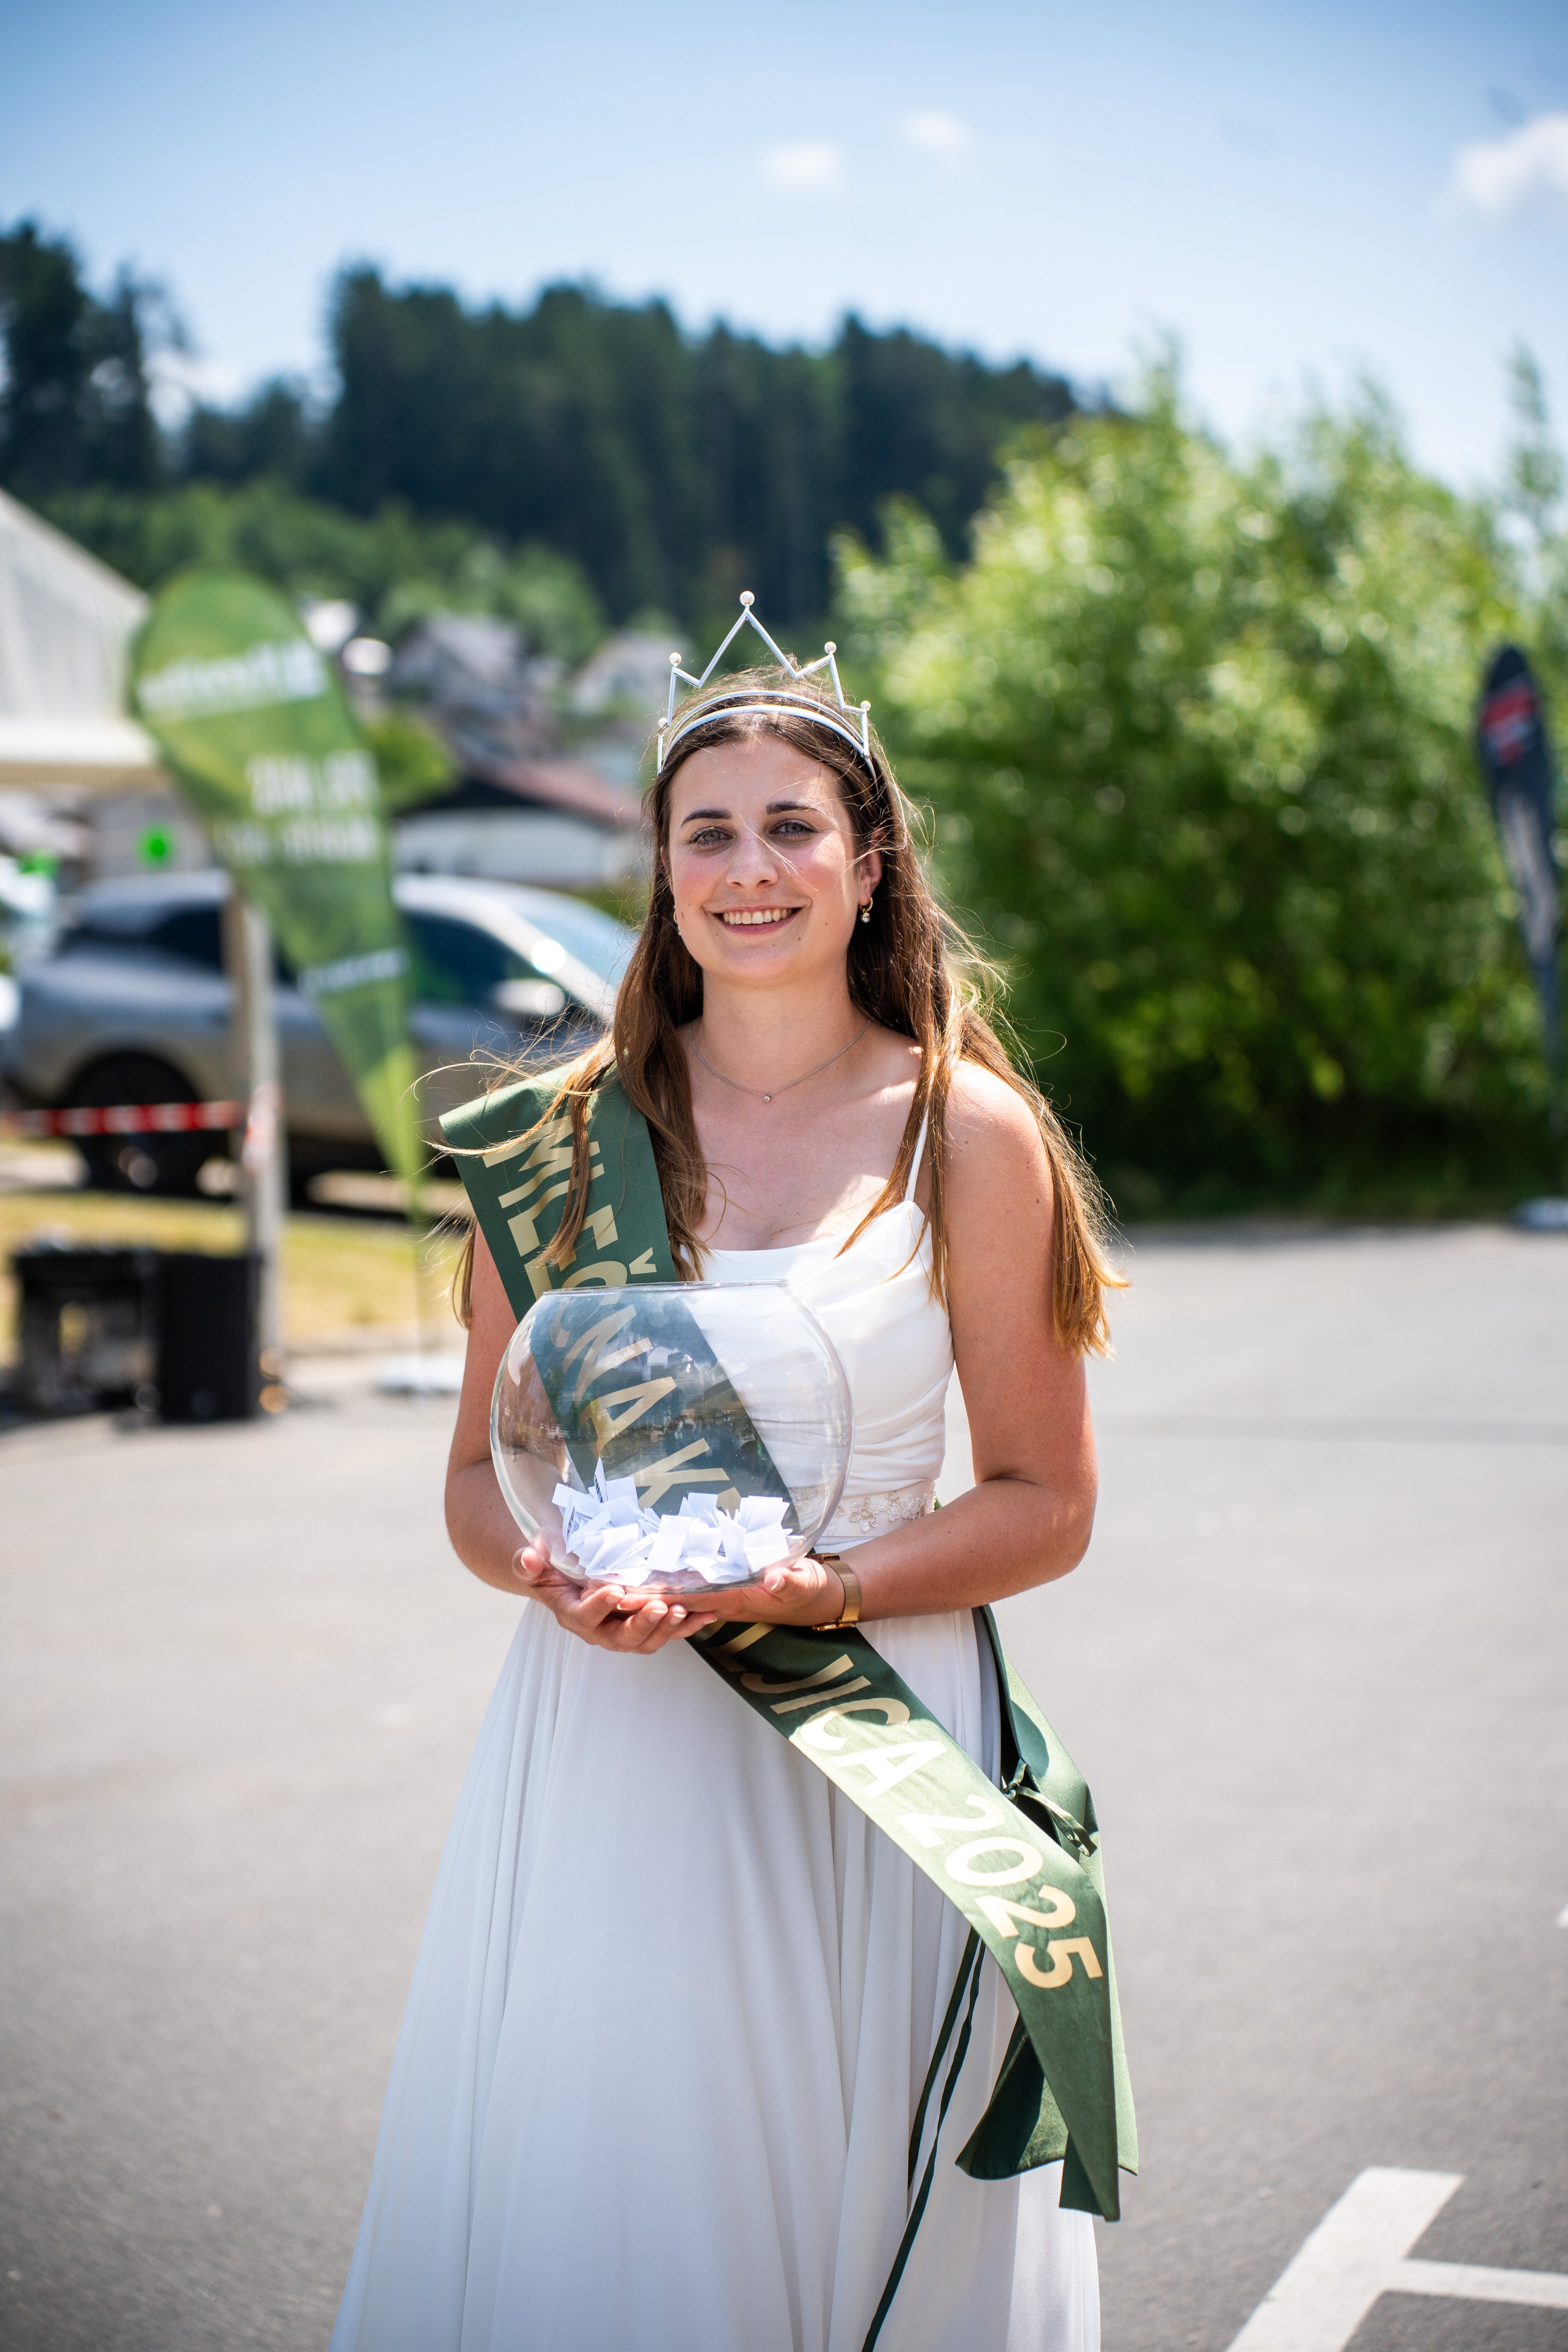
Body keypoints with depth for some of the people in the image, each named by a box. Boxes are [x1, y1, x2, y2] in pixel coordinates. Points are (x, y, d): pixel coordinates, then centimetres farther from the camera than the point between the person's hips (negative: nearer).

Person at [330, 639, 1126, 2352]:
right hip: (608, 1744, 1)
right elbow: (481, 1475, 10)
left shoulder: (969, 1135, 0)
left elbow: (1045, 1504, 2)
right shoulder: (573, 1126, 5)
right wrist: (557, 1569, -12)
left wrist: (817, 1587, -14)